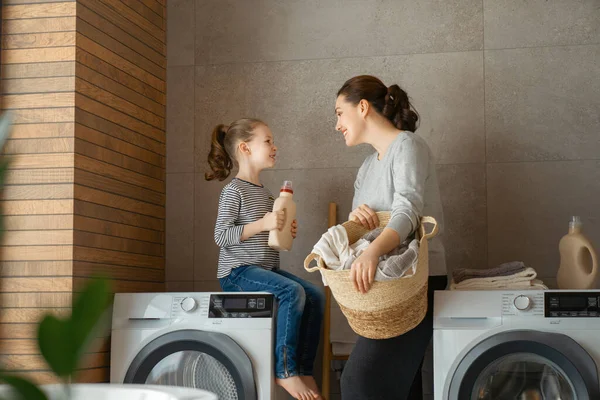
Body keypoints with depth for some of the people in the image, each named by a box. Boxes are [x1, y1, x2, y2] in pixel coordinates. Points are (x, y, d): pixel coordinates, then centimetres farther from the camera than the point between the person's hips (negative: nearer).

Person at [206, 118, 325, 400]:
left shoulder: (266, 194, 18)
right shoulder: (234, 191, -8)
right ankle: (285, 371, -21)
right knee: (293, 292, -28)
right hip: (238, 271, -8)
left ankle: (304, 370, -4)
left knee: (315, 295, -7)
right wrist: (261, 224, -23)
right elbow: (221, 237, -16)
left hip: (266, 268, 9)